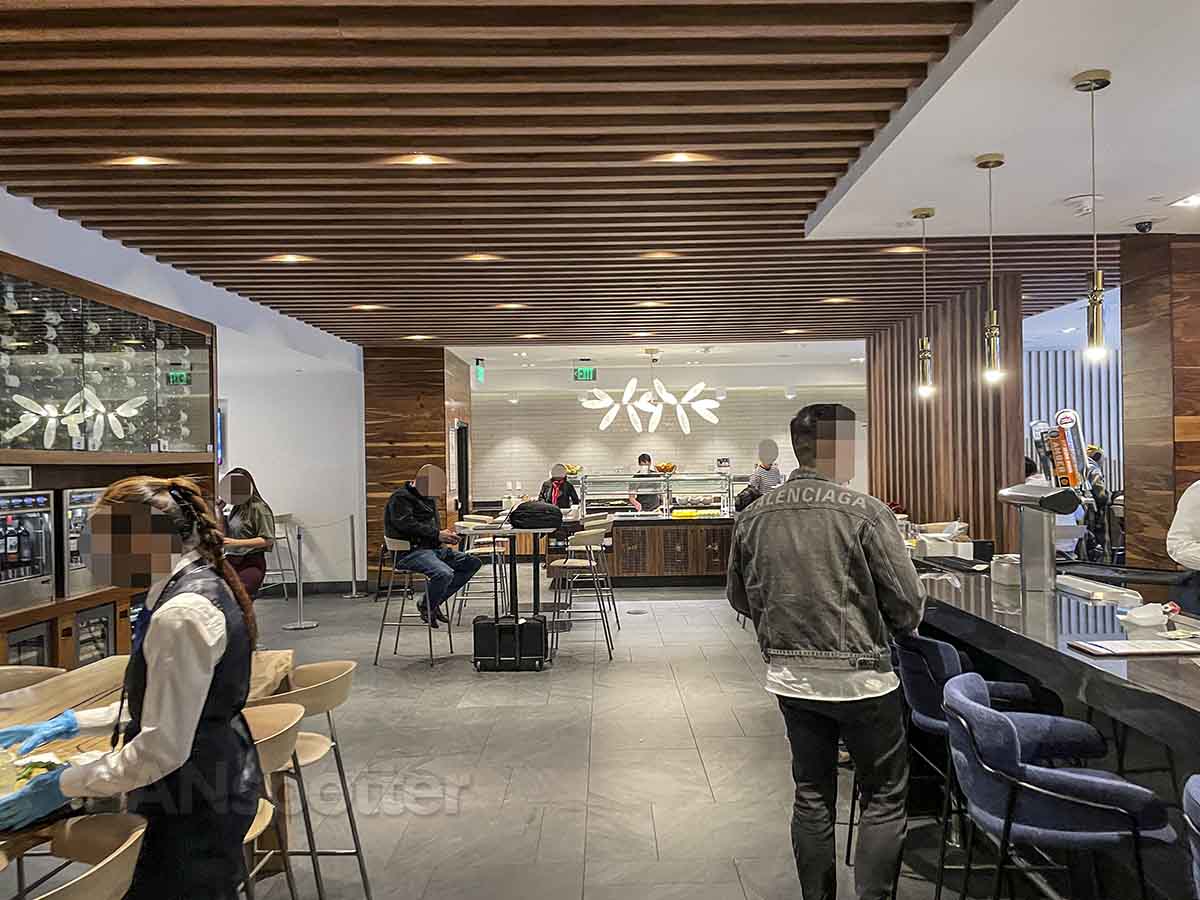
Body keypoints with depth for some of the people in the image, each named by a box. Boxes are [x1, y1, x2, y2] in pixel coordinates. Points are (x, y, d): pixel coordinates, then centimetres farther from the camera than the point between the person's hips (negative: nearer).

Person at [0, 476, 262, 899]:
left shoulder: (183, 613, -26)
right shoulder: (201, 585, 6)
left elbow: (163, 748, -25)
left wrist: (63, 786, -15)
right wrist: (72, 722, 12)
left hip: (196, 809, -9)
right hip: (213, 784, 9)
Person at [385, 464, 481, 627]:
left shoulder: (429, 498, 22)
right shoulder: (400, 498, -7)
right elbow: (407, 525, -21)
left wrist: (445, 537, 7)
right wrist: (437, 534, -22)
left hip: (433, 548, 10)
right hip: (410, 552, -10)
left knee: (473, 563, -1)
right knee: (444, 573, -34)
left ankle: (434, 602, 0)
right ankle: (426, 607, -4)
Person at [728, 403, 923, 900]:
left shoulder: (753, 517, -1)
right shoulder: (865, 512, -16)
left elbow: (740, 598, 10)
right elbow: (907, 604, -11)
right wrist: (892, 627, 11)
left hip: (789, 675, 5)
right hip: (858, 675, -5)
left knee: (812, 797, 18)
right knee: (885, 797, 13)